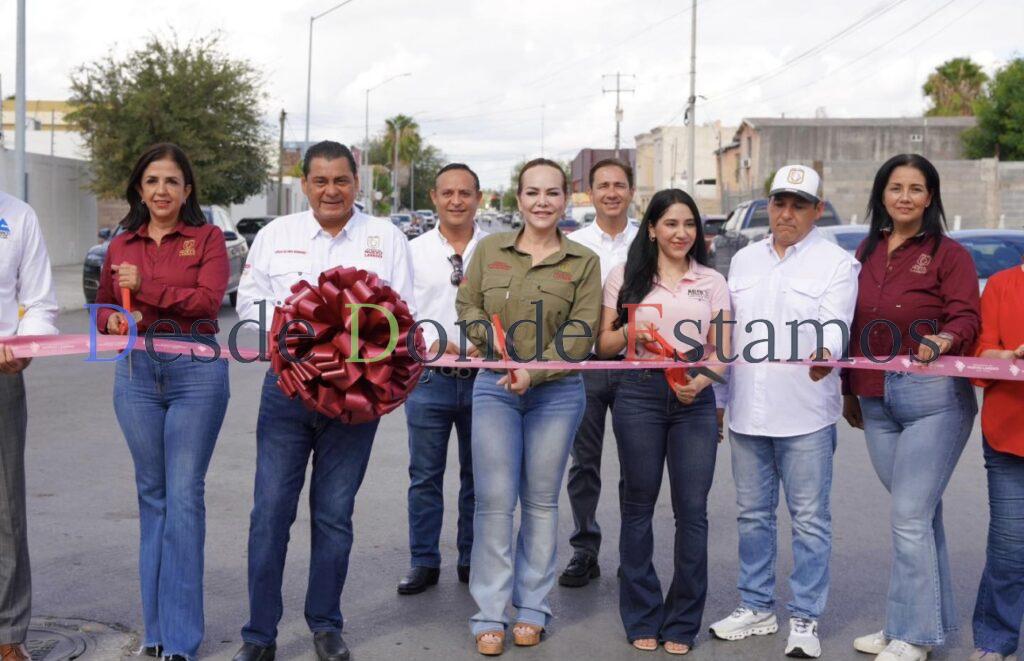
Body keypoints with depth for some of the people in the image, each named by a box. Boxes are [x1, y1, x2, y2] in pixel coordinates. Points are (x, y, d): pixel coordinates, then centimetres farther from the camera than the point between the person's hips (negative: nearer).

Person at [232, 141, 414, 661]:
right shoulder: (276, 234, 8)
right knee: (270, 511, -1)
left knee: (334, 515, 8)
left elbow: (404, 311, 5)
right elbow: (249, 302, 9)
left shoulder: (386, 238, 7)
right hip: (287, 387, 0)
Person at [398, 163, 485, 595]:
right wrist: (432, 342, -12)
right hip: (429, 378, 0)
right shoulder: (415, 251, 5)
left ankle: (473, 560, 23)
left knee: (478, 475, 10)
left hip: (484, 377, 0)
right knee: (425, 476, 5)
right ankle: (424, 563, 16)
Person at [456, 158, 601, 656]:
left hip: (557, 392, 0)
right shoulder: (489, 249, 5)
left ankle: (532, 607, 20)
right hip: (494, 387, 0)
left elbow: (581, 330, -6)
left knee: (541, 501, 8)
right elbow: (466, 303, 9)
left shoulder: (584, 262, 2)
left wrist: (535, 372, -17)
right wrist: (490, 335, -11)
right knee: (494, 501, -2)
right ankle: (489, 614, 7)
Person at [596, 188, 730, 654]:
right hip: (639, 393, -1)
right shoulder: (626, 276, 7)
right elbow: (604, 345, 7)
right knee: (639, 506, 5)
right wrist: (629, 332, -14)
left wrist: (700, 381, -13)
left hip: (695, 400, 1)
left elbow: (722, 351, 6)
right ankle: (642, 618, 17)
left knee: (692, 510, -1)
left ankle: (683, 623, 12)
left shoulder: (712, 281, 10)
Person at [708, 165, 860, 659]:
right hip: (747, 411, 5)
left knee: (809, 520, 2)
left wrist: (825, 354, -35)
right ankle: (757, 608, 27)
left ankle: (804, 619, 14)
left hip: (806, 414, -5)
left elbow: (835, 325, -13)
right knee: (753, 515, 14)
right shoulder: (744, 260, 14)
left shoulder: (837, 263, -1)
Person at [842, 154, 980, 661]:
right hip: (876, 401, 5)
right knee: (921, 514, 13)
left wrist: (946, 340, -31)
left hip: (933, 397, -5)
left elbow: (965, 317, -10)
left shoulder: (949, 254, -2)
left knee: (909, 516, -6)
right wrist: (849, 388, 19)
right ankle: (933, 618, 24)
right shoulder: (867, 252, 13)